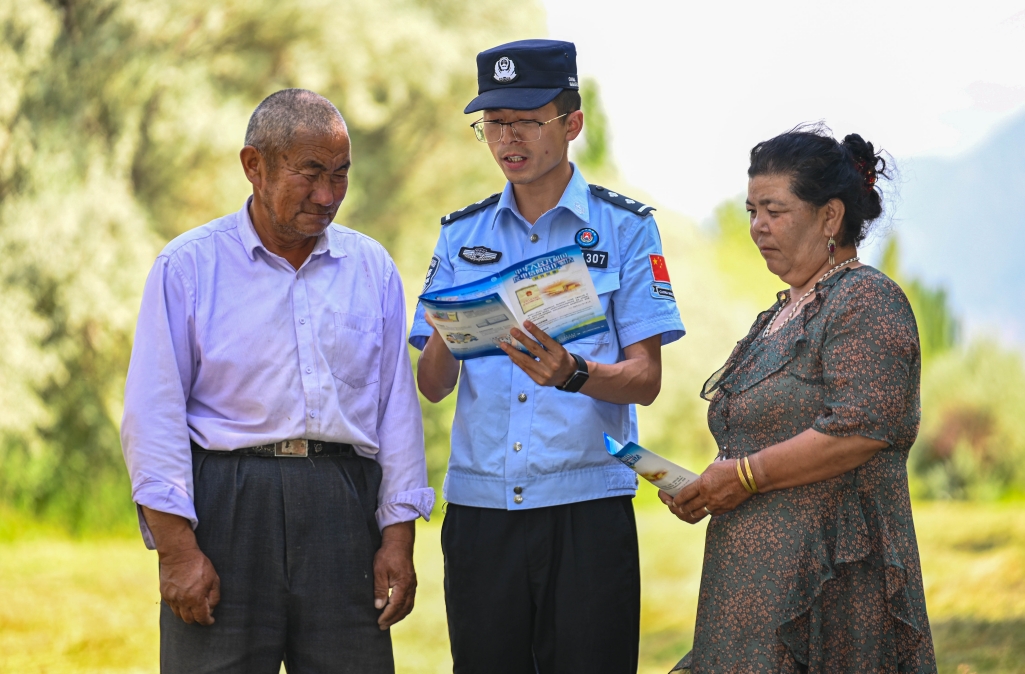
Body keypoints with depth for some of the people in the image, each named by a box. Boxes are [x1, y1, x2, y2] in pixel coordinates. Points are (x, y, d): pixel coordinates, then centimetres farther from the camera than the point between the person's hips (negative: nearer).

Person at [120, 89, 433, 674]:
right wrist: (177, 549, -10)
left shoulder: (372, 268, 12)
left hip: (342, 510, 3)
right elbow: (154, 417, -2)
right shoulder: (189, 266, 2)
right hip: (226, 507, -3)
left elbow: (397, 407, 12)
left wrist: (399, 536, 5)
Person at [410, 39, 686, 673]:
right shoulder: (462, 234, 12)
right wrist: (445, 339, -15)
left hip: (586, 507, -3)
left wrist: (573, 374, -23)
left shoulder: (624, 228, 3)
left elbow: (645, 379, -3)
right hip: (479, 505, 3)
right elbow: (433, 387, 7)